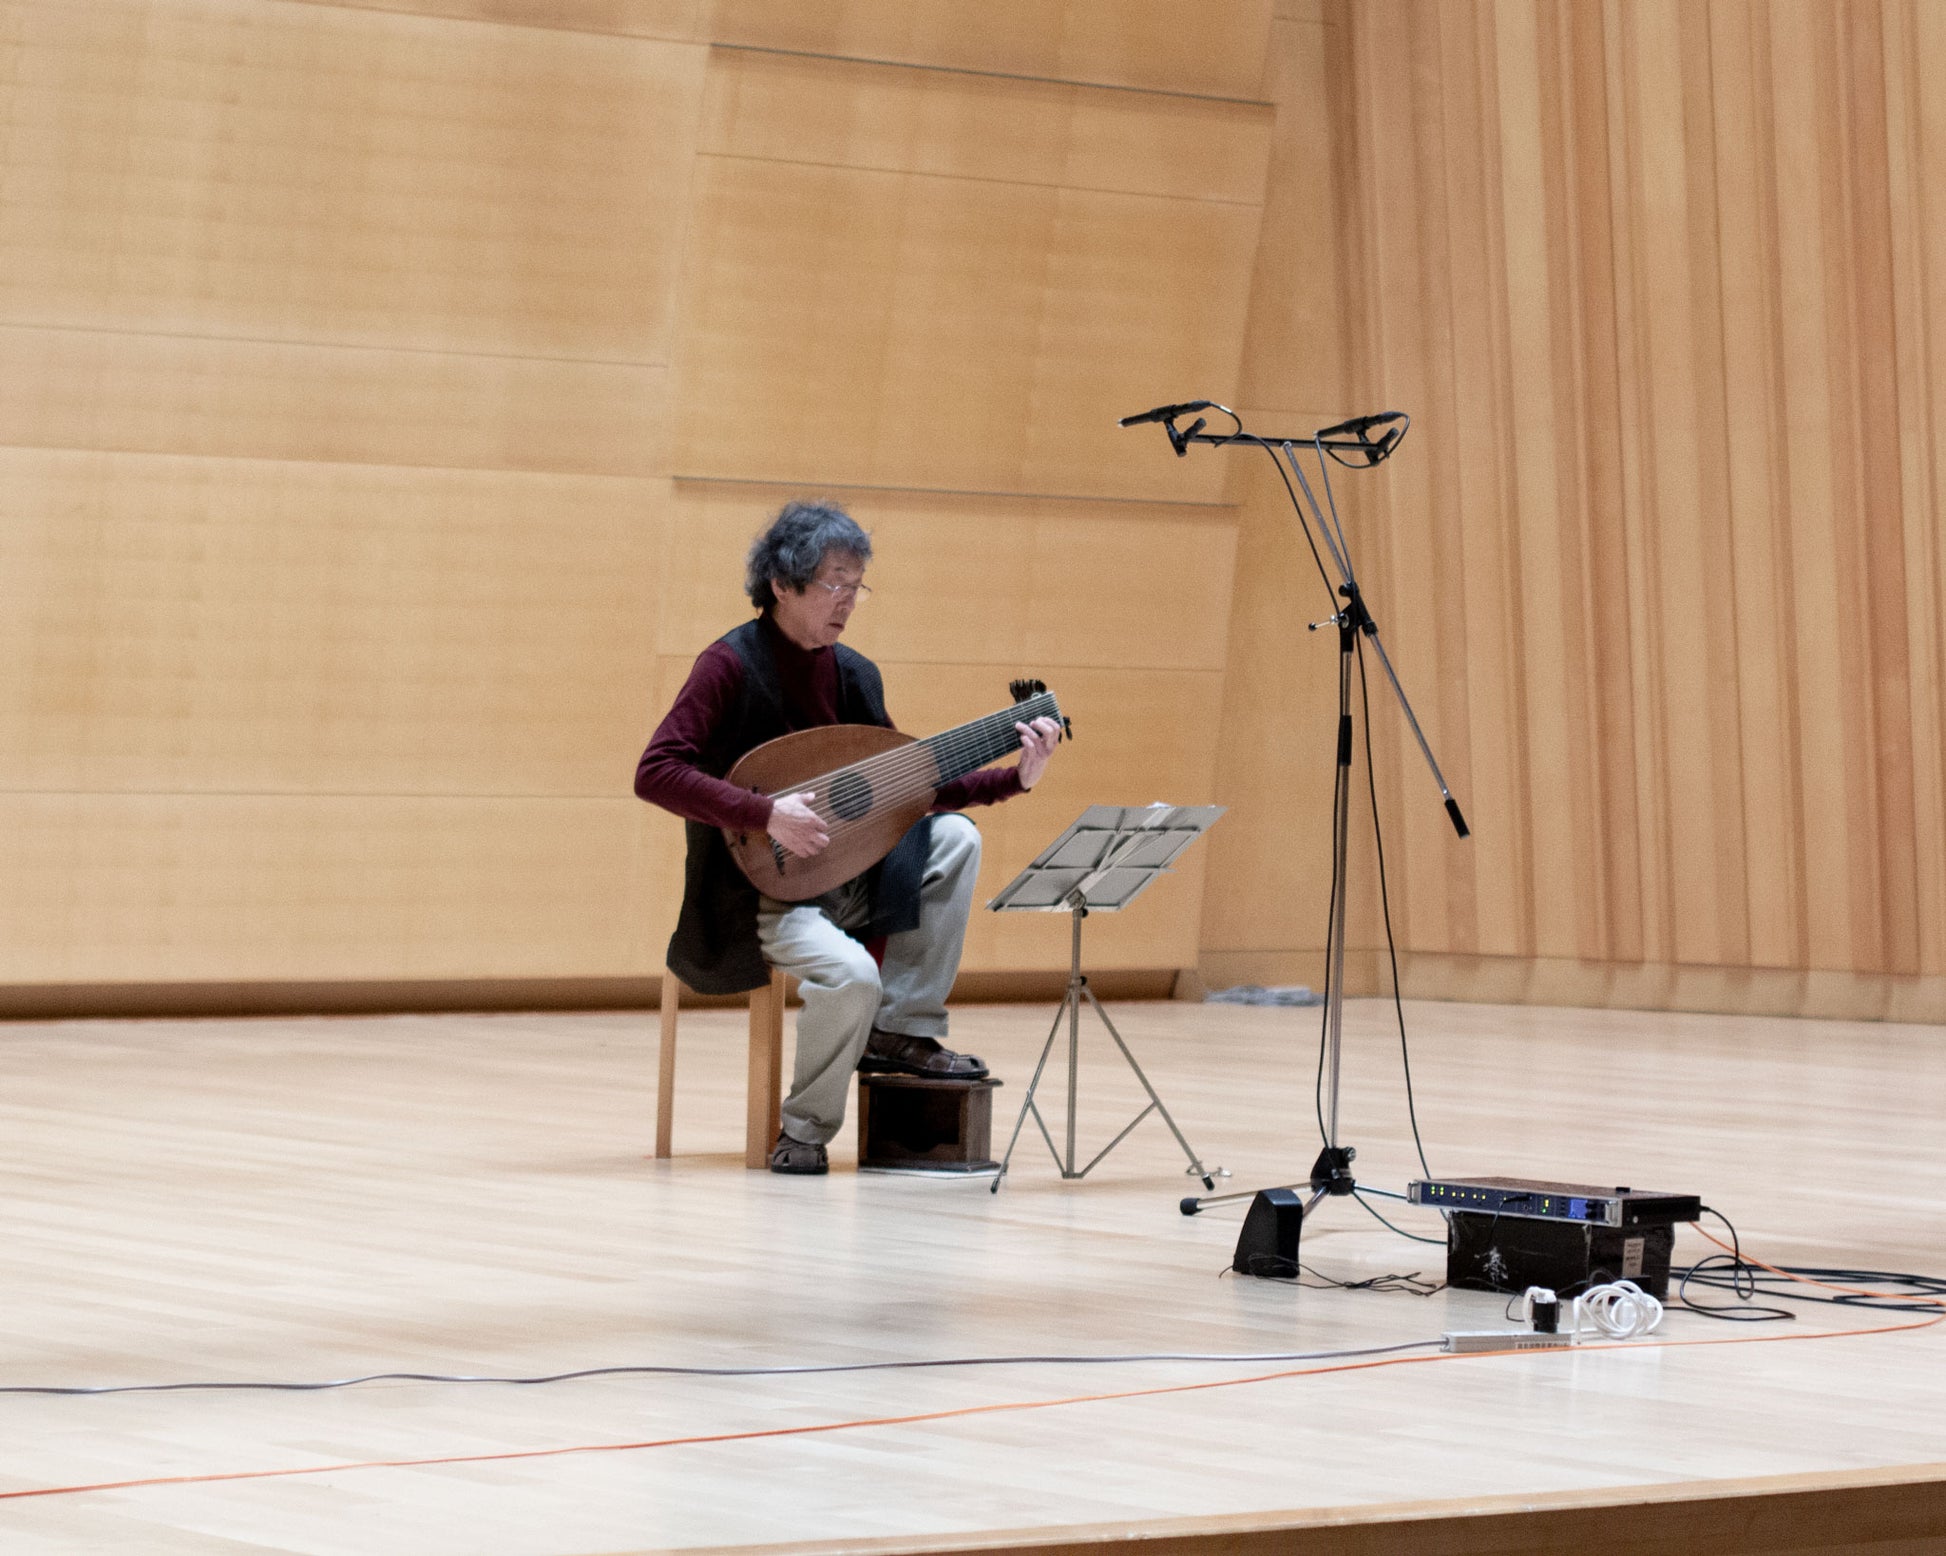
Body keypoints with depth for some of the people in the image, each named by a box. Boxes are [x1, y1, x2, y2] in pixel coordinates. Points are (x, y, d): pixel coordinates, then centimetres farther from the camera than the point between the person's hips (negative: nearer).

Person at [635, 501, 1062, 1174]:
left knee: (954, 837, -11)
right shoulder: (732, 663, -14)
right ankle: (803, 1130, -7)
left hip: (844, 881, 7)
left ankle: (903, 1032, -5)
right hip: (760, 890, -7)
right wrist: (766, 813, -31)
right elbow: (655, 772, -23)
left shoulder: (852, 673, 7)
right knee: (850, 972, -32)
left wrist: (1014, 778, 0)